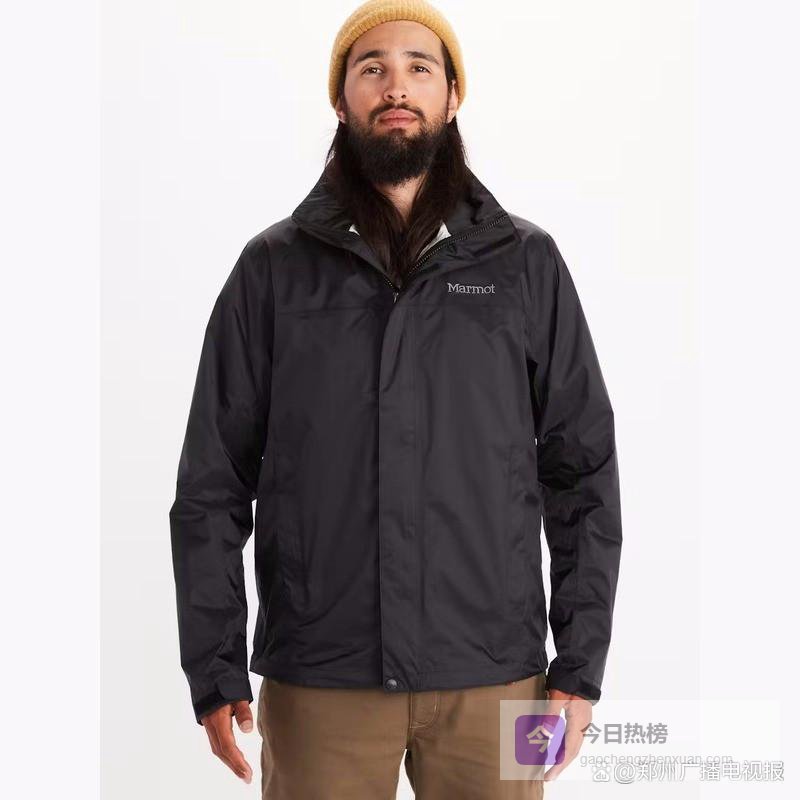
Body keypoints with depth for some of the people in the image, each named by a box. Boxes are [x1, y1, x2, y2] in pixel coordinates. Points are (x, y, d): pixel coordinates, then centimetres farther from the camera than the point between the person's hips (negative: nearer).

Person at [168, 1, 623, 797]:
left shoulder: (526, 263, 4)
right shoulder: (274, 267, 4)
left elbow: (583, 470, 4)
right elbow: (213, 485, 4)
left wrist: (581, 666, -1)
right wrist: (215, 672, -1)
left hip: (493, 680, 0)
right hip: (317, 686, 0)